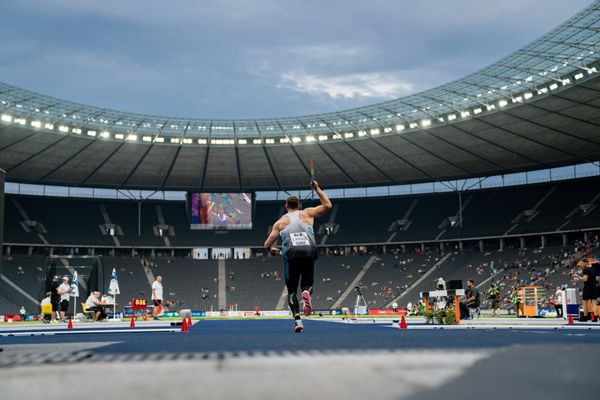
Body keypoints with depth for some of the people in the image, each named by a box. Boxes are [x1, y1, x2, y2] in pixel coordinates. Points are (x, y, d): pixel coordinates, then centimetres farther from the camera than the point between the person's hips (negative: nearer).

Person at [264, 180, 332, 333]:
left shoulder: (280, 222, 19)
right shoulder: (307, 213, 19)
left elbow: (267, 244, 19)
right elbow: (327, 205, 28)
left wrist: (273, 250, 41)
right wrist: (317, 189, 31)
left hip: (291, 255, -1)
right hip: (309, 254, 1)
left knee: (292, 290, 9)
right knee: (307, 284, 18)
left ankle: (297, 319, -11)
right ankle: (306, 293, -21)